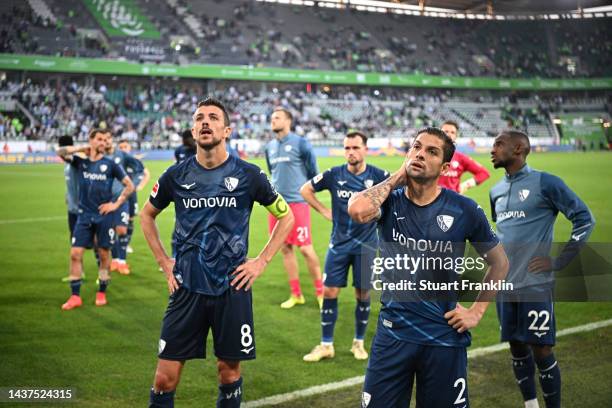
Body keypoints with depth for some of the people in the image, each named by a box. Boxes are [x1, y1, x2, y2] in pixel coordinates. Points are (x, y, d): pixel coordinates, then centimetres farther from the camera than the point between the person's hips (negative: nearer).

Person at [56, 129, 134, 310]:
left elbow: (129, 186, 2)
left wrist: (116, 204, -5)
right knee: (75, 254, -3)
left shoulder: (110, 164, 0)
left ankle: (102, 293, 19)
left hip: (104, 215, -1)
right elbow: (61, 152, -8)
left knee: (104, 254, 5)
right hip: (84, 215, 2)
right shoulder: (81, 162, 6)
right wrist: (82, 149, -4)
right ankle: (75, 296, 4)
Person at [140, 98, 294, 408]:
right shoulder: (176, 176, 1)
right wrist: (164, 263, 10)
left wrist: (261, 261, 1)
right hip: (187, 288, 1)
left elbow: (286, 217, 8)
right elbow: (147, 216, 19)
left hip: (232, 288, -1)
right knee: (165, 378, 0)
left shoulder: (248, 175, -3)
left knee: (229, 371, 9)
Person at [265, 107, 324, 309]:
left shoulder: (301, 143, -6)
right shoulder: (270, 147, 11)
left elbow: (313, 172, 1)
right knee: (285, 248, 7)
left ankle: (320, 292, 8)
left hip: (297, 202, -6)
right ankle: (296, 294, 16)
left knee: (305, 248, -6)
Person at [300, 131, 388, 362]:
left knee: (362, 294, 7)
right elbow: (305, 190, 9)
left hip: (366, 245, -1)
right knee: (330, 292, 0)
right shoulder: (334, 175, -5)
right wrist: (323, 211, 2)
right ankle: (326, 345, 12)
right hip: (339, 244, 1)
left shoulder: (378, 176, -8)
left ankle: (359, 343, 23)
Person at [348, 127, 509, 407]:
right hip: (393, 333, 0)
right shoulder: (390, 200, -4)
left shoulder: (464, 210, -5)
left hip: (445, 336, 0)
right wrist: (397, 178, -13)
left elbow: (498, 262, 9)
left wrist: (476, 312, 3)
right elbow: (358, 210, -29)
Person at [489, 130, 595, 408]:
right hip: (505, 285, 6)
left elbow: (584, 219, -8)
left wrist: (559, 262, -11)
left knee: (541, 351, -2)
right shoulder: (496, 190, 11)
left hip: (535, 285, -6)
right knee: (517, 348, 13)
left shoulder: (545, 183, -10)